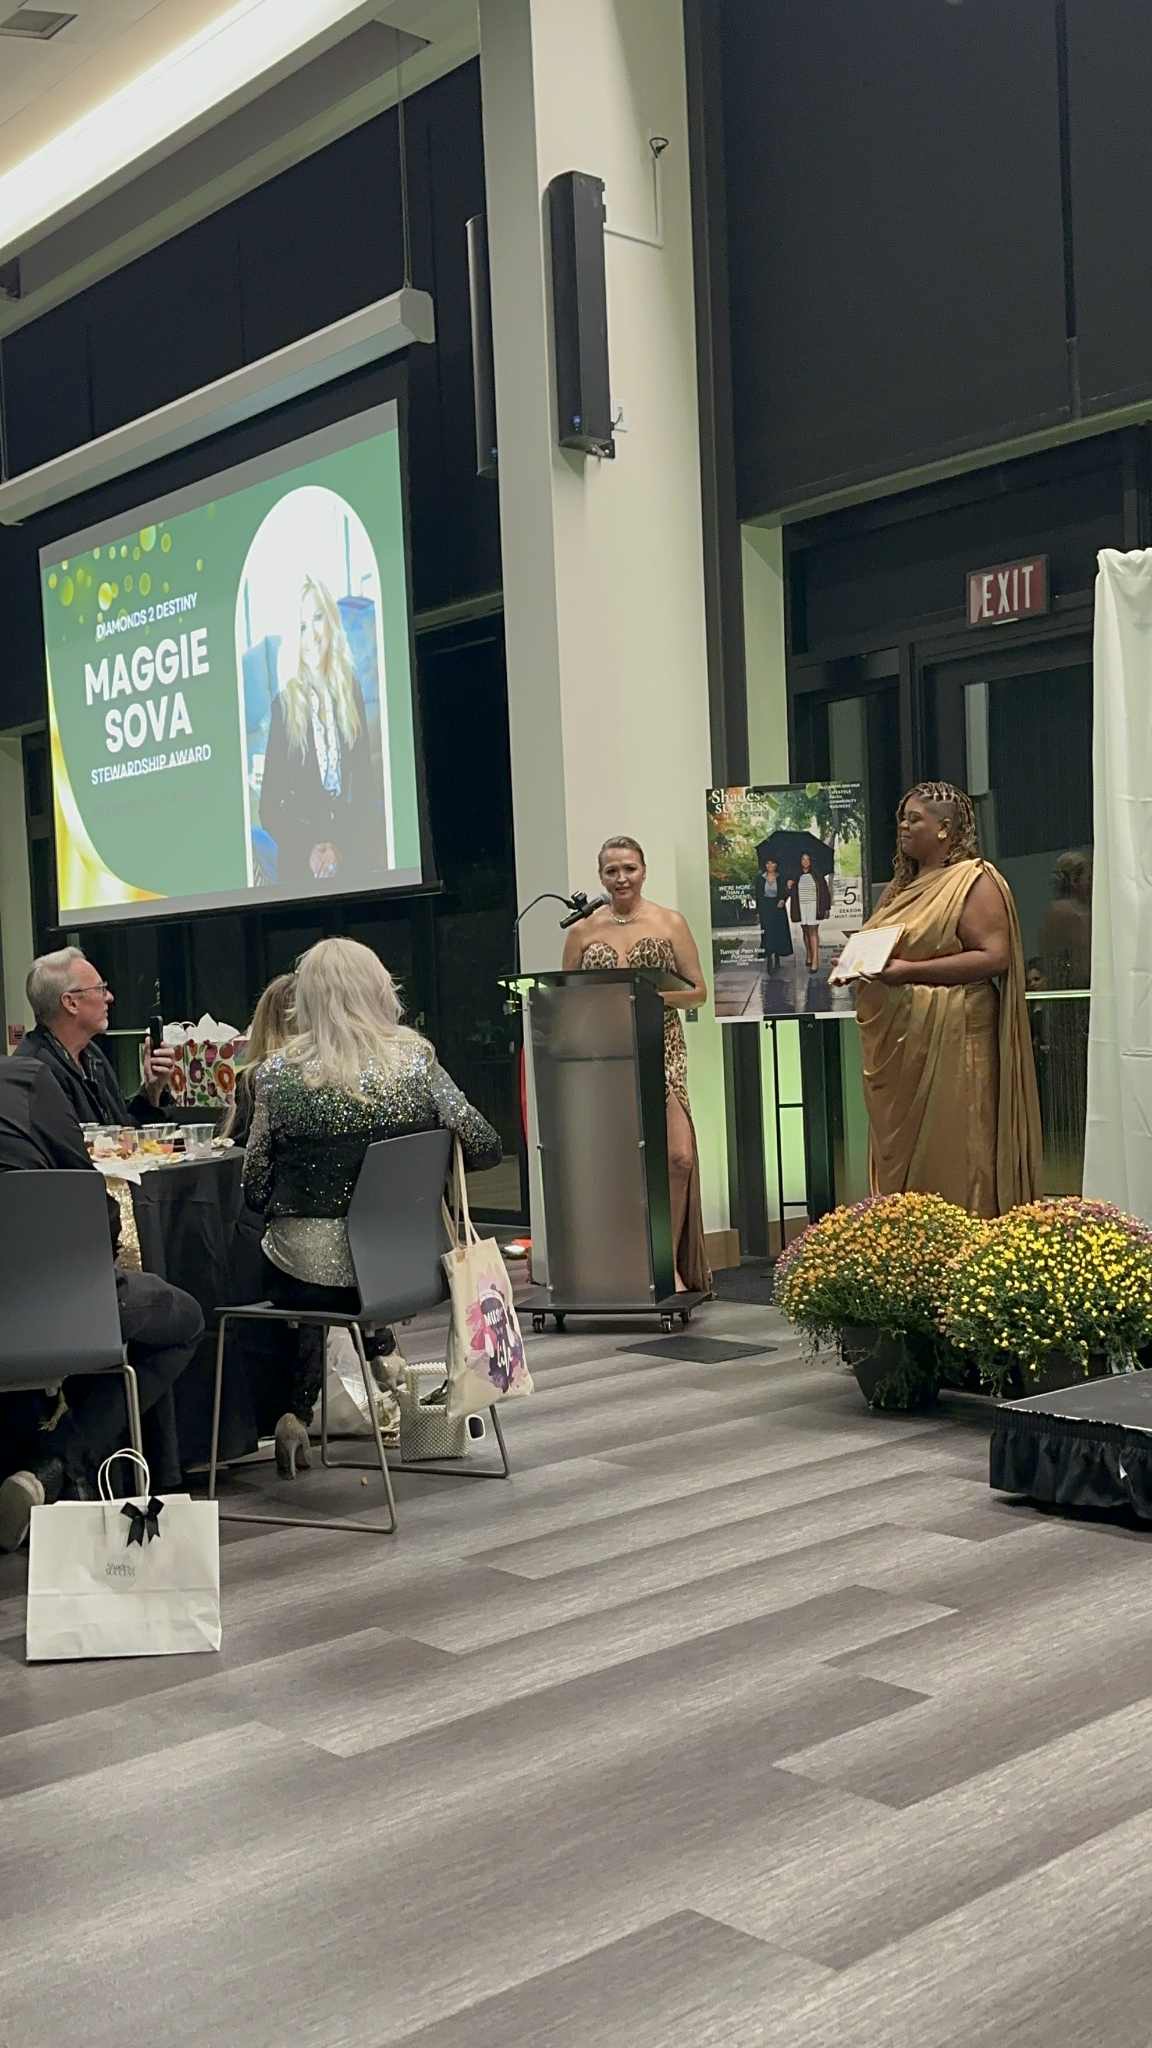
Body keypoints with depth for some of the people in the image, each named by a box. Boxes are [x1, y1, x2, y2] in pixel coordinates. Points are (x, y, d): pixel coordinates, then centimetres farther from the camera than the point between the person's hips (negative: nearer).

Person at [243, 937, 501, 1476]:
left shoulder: (279, 1072, -7)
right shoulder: (415, 1057, -4)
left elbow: (255, 1187, -3)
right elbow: (483, 1147, -5)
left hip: (309, 1271, -2)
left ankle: (296, 1415, 25)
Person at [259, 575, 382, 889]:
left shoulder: (351, 692, 8)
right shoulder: (284, 705, 1)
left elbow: (365, 785, 6)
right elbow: (269, 808, 0)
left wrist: (341, 848, -8)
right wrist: (309, 849, -14)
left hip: (351, 854, 2)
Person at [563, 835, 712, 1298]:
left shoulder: (670, 924, 6)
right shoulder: (582, 932, 10)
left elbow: (698, 991, 5)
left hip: (660, 1051, -1)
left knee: (678, 1155, -16)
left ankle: (670, 1264, -2)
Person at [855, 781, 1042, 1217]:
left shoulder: (974, 881, -6)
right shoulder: (902, 886, 19)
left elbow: (995, 956, -16)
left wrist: (910, 971, -22)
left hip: (948, 1038, -8)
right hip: (894, 1043, 8)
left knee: (948, 1156, -6)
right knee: (898, 1150, 10)